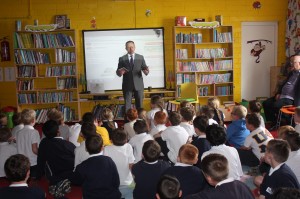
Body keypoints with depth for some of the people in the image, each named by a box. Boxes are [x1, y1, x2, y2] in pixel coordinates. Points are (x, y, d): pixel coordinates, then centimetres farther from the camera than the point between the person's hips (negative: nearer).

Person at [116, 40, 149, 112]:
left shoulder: (140, 57, 7)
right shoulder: (122, 59, 4)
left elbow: (146, 71, 2)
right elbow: (118, 73, 2)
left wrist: (146, 71, -21)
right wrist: (120, 72, -21)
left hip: (138, 85, 1)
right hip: (127, 85, -1)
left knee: (140, 105, 7)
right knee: (127, 105, 2)